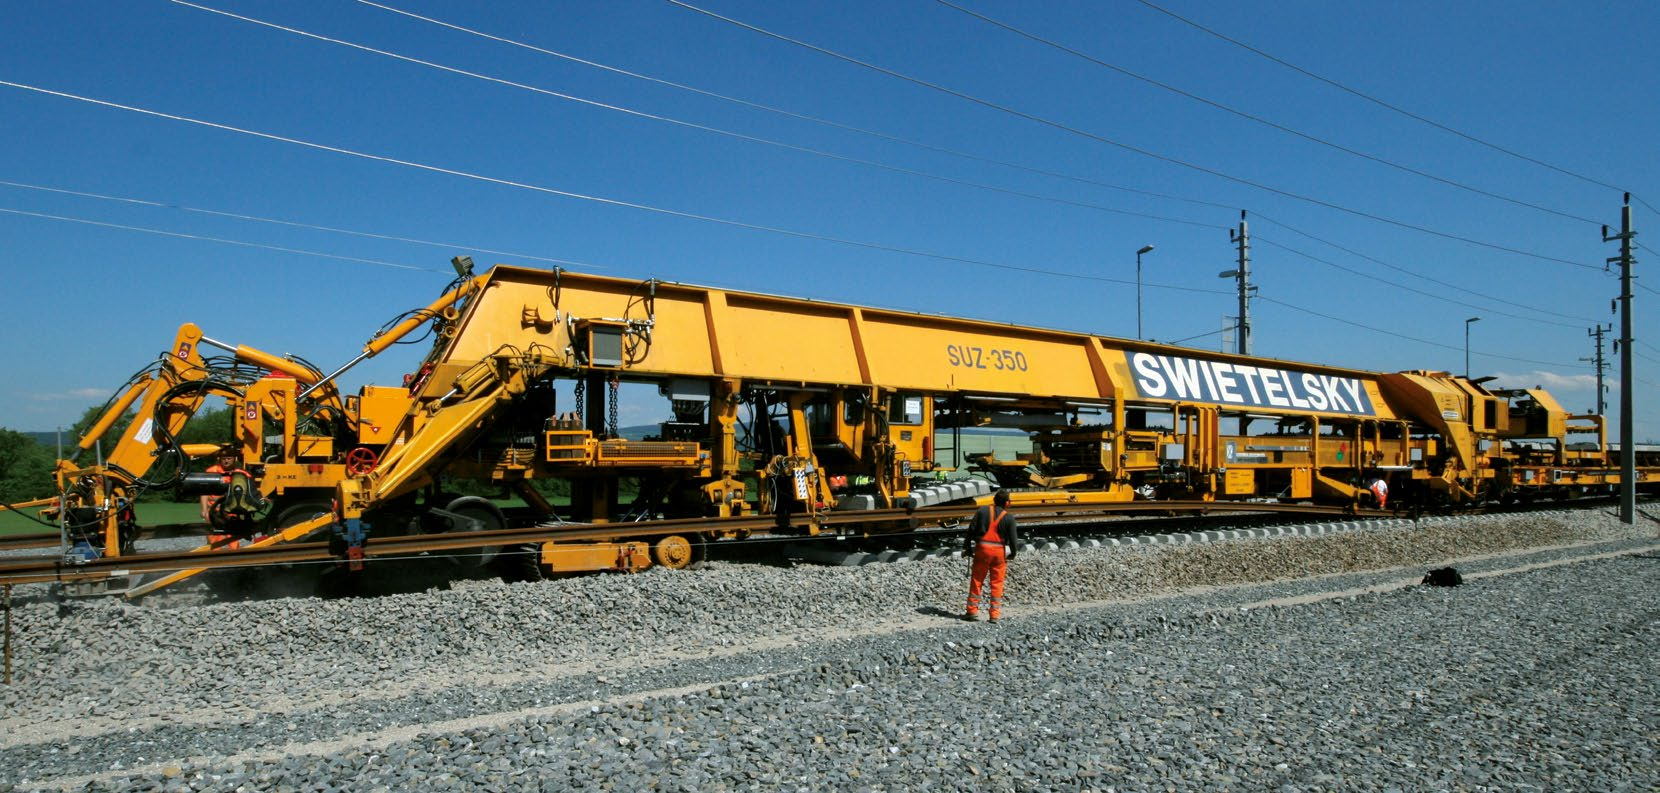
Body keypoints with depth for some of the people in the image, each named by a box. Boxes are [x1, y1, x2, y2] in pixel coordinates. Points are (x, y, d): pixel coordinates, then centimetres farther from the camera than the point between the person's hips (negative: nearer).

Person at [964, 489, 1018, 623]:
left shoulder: (982, 511, 1)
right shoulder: (1009, 518, -1)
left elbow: (971, 530, 0)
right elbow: (1013, 539, -1)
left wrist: (968, 547, 9)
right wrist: (1013, 554, 14)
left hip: (982, 548, 1)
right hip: (999, 552, 0)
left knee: (976, 581, 9)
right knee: (997, 584, 7)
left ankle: (972, 611, 10)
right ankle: (995, 614, 8)